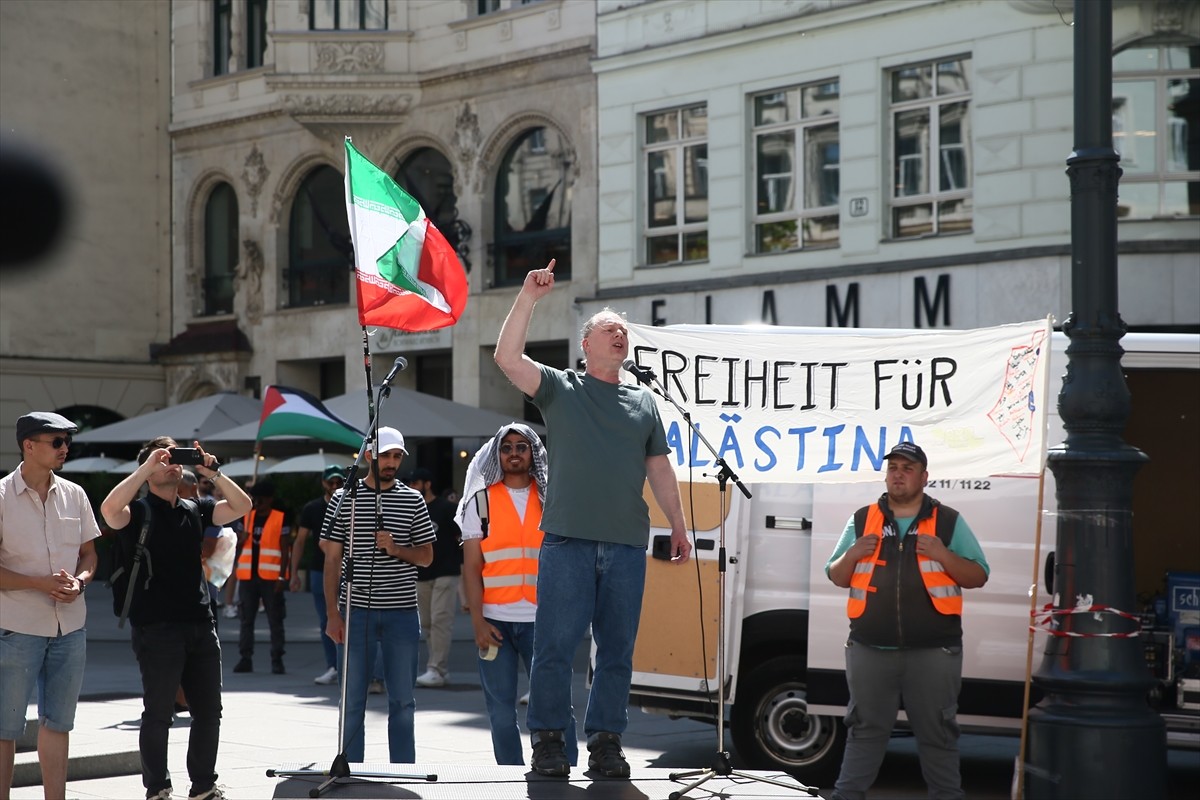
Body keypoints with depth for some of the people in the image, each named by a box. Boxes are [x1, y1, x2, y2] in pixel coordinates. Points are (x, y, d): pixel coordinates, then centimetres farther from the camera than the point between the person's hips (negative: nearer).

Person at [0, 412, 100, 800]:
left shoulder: (73, 494, 7)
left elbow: (89, 553, 15)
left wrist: (79, 580, -7)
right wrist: (41, 583, -19)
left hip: (70, 628, 5)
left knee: (58, 723, 11)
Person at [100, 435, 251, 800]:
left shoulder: (195, 510, 14)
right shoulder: (139, 511, -2)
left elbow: (241, 506, 7)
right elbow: (109, 509, -23)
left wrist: (212, 472, -5)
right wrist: (147, 467, -20)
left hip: (201, 626, 5)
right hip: (157, 629, -5)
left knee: (208, 711, 10)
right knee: (158, 714, 2)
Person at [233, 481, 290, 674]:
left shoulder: (281, 519, -1)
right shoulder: (247, 517, 12)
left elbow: (285, 550, -3)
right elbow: (239, 544, 20)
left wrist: (282, 577, -10)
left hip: (271, 577, -5)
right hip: (247, 576, 5)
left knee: (275, 620, 0)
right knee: (246, 620, 6)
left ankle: (277, 660, 3)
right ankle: (245, 659, 10)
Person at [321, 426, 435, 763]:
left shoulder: (413, 501, 7)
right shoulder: (344, 498, 3)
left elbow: (427, 556, 9)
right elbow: (332, 559, 4)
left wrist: (397, 549, -11)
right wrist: (333, 613, -2)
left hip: (402, 612, 1)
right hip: (357, 611, -1)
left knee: (402, 701, 5)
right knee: (353, 701, 4)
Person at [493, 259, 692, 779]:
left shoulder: (643, 403, 18)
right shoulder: (560, 389, 8)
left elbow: (659, 469, 20)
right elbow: (507, 358, -7)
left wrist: (678, 527, 15)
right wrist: (528, 297, -15)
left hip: (627, 545, 3)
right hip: (568, 540, -3)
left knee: (617, 649, 4)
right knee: (556, 644, -5)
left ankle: (605, 743, 11)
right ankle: (548, 742, 2)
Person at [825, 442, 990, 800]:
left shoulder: (949, 521, 5)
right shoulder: (862, 520, 11)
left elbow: (978, 577, 3)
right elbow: (836, 577, 14)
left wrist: (944, 555, -13)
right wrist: (853, 554, -7)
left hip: (933, 651, -2)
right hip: (870, 650, 2)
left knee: (937, 733, 4)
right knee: (865, 729, 7)